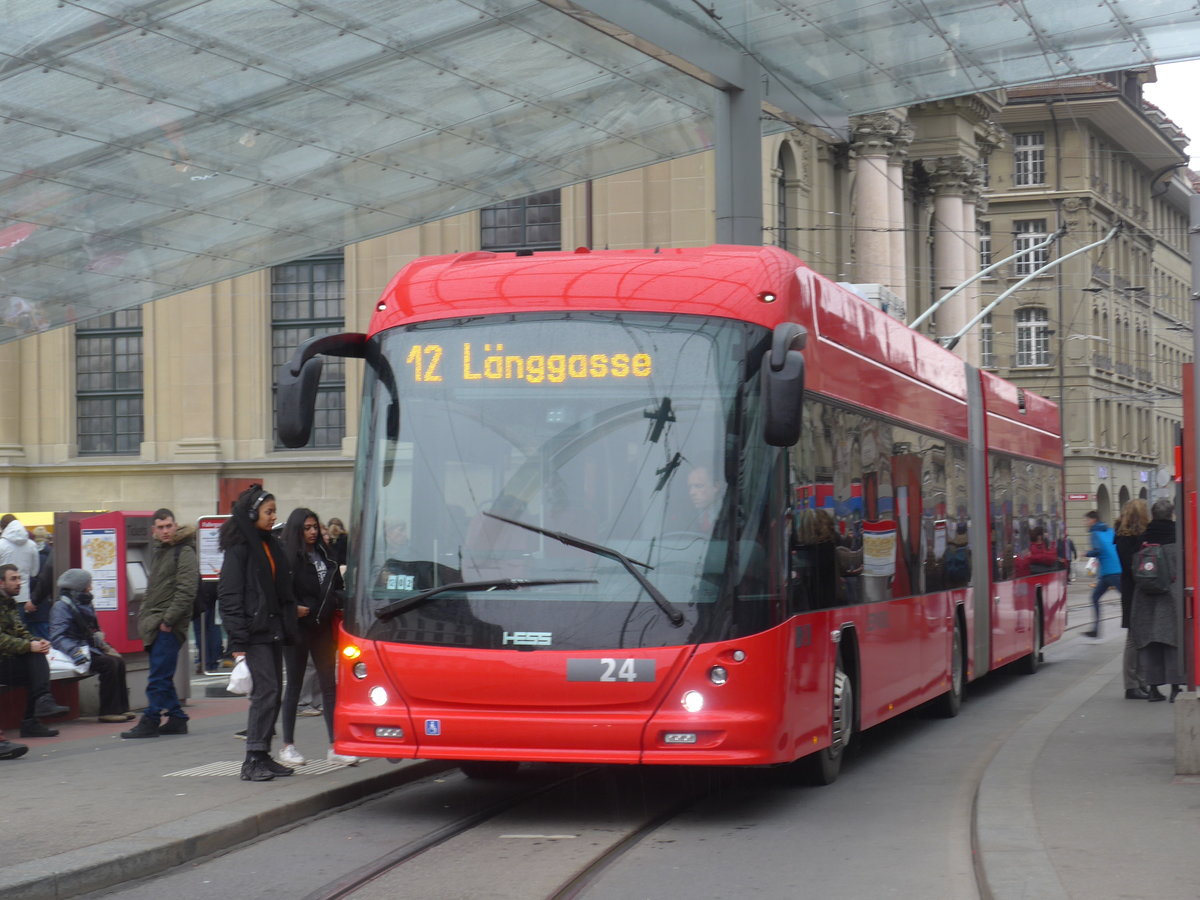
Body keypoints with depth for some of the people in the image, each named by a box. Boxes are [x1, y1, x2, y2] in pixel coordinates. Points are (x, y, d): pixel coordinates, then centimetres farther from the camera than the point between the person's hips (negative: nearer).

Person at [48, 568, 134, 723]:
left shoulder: (85, 605, 19)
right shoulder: (61, 607, -10)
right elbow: (57, 638, -19)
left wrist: (103, 645, 13)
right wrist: (76, 651, -32)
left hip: (89, 648, 9)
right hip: (78, 652, -9)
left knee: (118, 661, -9)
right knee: (108, 663, -24)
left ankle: (121, 708, -8)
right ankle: (108, 712, -21)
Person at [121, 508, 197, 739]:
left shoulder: (184, 553, -9)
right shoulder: (159, 552, 20)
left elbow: (186, 591, -17)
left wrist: (168, 620, -19)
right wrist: (144, 617, 16)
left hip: (169, 626, -9)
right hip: (154, 625, 9)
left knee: (158, 677, -9)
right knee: (162, 677, 11)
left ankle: (150, 723, -8)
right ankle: (176, 718, 17)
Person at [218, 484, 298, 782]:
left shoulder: (270, 545, 17)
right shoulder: (239, 548, -9)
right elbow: (229, 595, -13)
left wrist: (287, 628, 14)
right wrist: (238, 642, -18)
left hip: (272, 631, 9)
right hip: (254, 632, -9)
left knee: (273, 692, 8)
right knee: (265, 690, -14)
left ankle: (263, 757, 13)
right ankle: (252, 760, -13)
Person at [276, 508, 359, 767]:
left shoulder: (324, 555, 13)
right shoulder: (288, 557, -8)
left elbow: (337, 588, 19)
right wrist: (295, 610, -23)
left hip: (321, 627, 6)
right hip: (298, 628, -6)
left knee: (328, 684, 3)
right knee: (294, 684, 3)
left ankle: (334, 747, 5)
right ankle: (287, 746, 12)